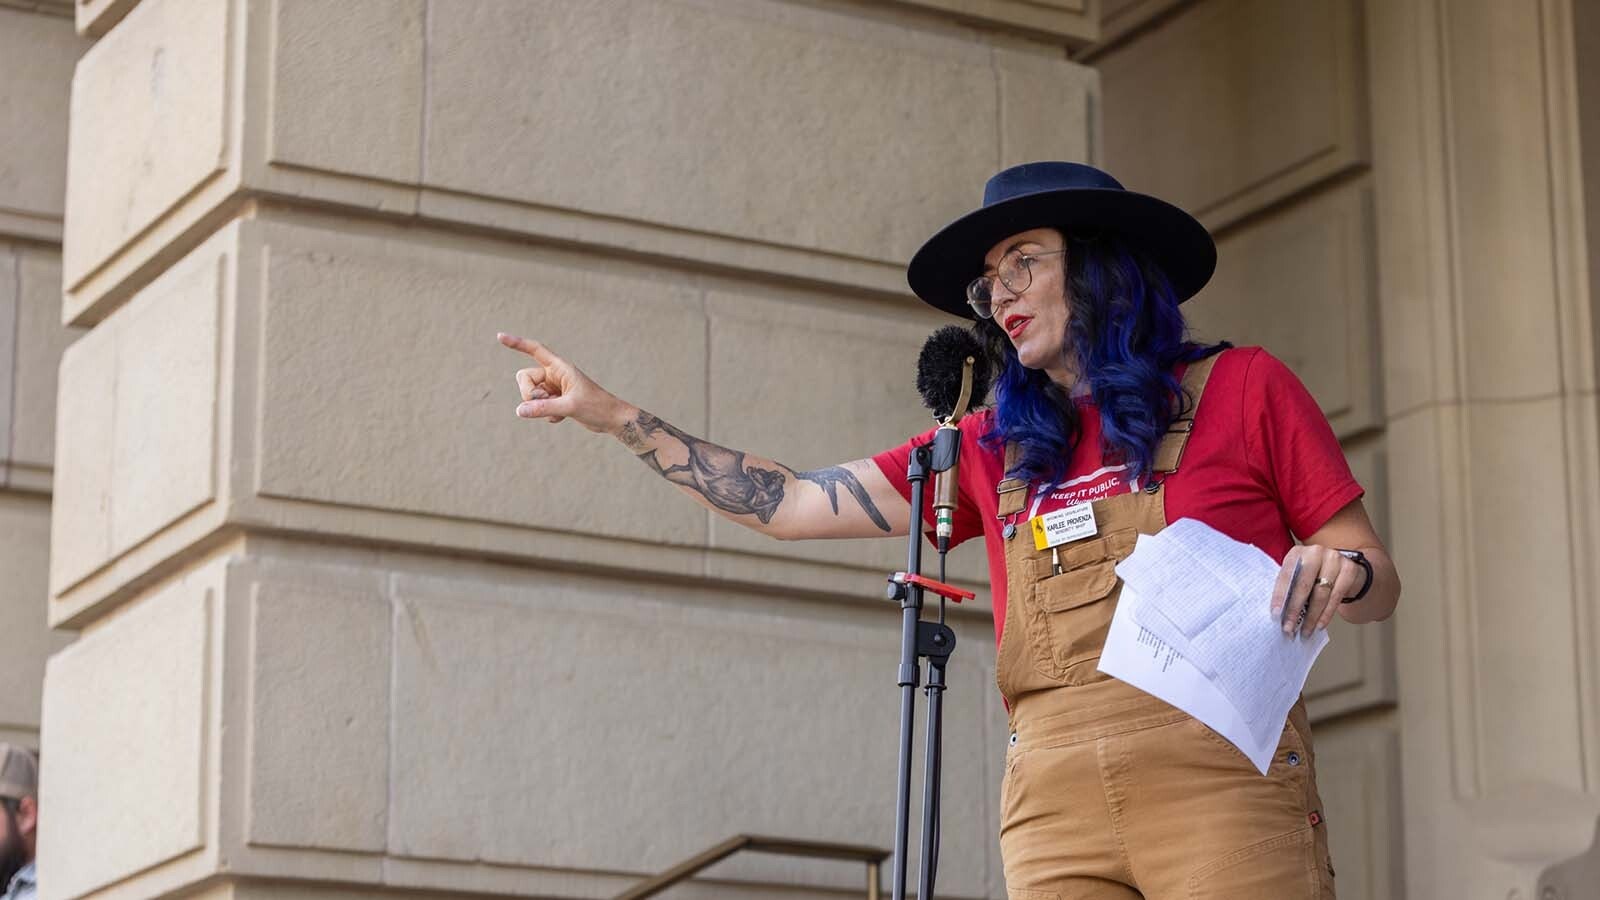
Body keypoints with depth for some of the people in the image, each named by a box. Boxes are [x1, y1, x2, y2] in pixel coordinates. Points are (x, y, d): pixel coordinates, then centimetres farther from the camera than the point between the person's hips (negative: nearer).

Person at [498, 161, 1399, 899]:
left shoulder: (1240, 389, 10)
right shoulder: (992, 449, 21)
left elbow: (1380, 582, 11)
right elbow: (789, 504, 22)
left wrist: (1336, 574, -13)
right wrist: (617, 416, 19)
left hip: (1222, 787, -3)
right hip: (1057, 806, 3)